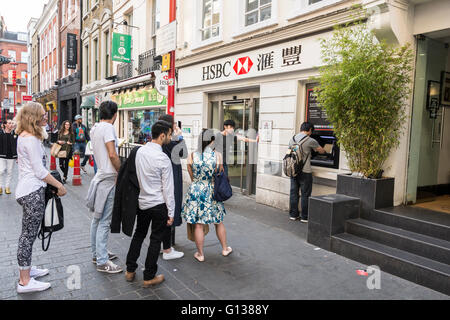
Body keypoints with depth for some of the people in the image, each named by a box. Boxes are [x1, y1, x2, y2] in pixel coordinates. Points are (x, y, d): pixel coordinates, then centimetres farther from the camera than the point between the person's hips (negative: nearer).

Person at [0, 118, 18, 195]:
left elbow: (17, 146, 7)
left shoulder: (15, 134, 4)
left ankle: (7, 187, 16)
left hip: (12, 157, 2)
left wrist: (18, 156, 4)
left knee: (9, 172, 7)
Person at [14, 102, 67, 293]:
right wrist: (60, 186, -12)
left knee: (28, 234, 19)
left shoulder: (24, 136, 14)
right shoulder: (31, 139, -17)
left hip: (28, 190, 10)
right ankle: (25, 282, 7)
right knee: (29, 235, -2)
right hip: (33, 192, -10)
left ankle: (27, 269, 32)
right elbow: (40, 171, -19)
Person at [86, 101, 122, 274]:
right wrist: (122, 172, -12)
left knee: (97, 218, 17)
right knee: (104, 221, -5)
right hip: (109, 178, -10)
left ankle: (97, 253, 31)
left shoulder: (94, 128, 13)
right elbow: (112, 154, -22)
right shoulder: (108, 127, -15)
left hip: (100, 176, 10)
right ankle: (102, 262, 2)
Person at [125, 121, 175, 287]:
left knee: (138, 235, 21)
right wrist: (171, 213, -10)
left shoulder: (140, 151, -1)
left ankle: (130, 271, 32)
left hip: (142, 202, 6)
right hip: (159, 204, -6)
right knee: (156, 240, 8)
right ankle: (149, 277, 20)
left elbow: (138, 176, 8)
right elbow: (168, 188, -17)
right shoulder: (163, 158, -20)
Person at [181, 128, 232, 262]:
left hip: (196, 191, 0)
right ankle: (225, 248, 34)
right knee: (219, 222, 18)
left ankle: (200, 254, 21)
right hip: (212, 192, 0)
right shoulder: (217, 155, -11)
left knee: (198, 225, 9)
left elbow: (192, 177, 2)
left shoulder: (192, 156, -8)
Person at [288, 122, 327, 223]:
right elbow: (322, 151, 4)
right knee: (305, 195, 4)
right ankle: (304, 217, 10)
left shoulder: (292, 139, 7)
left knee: (294, 193, 11)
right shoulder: (310, 141, -9)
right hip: (305, 172, -5)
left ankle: (293, 214, 18)